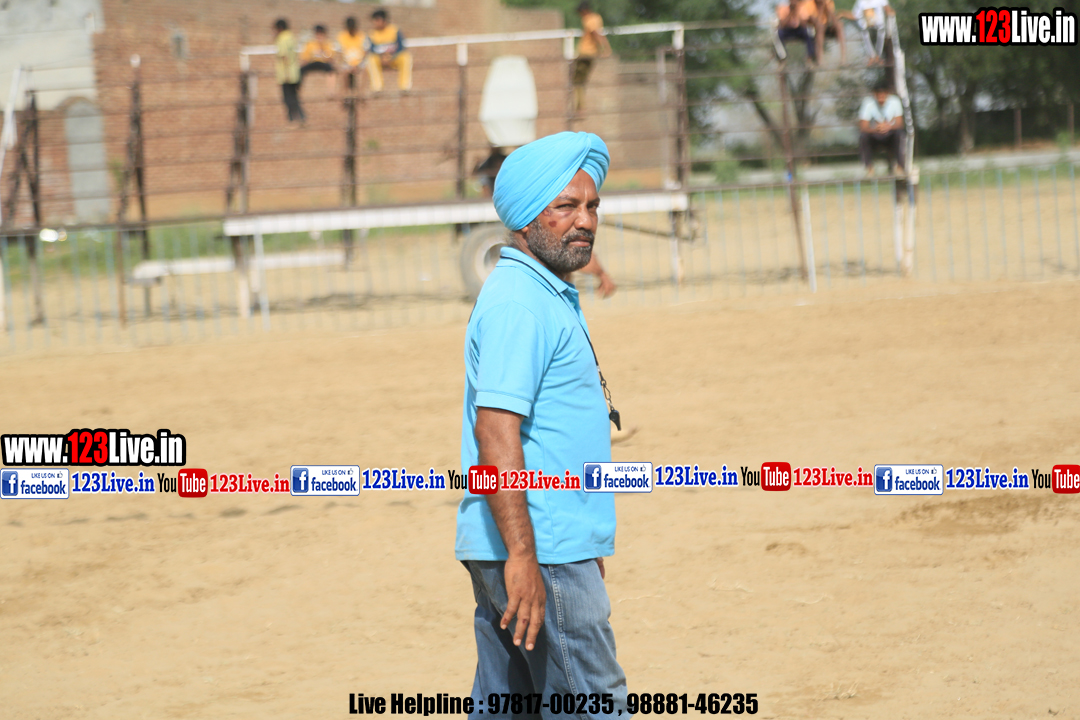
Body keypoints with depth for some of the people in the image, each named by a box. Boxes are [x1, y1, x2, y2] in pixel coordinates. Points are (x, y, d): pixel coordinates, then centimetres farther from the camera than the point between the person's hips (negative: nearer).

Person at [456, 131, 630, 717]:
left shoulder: (547, 297, 18)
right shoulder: (518, 302, -15)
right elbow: (495, 431, -23)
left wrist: (586, 545, 27)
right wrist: (522, 556, -28)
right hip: (542, 556, -10)